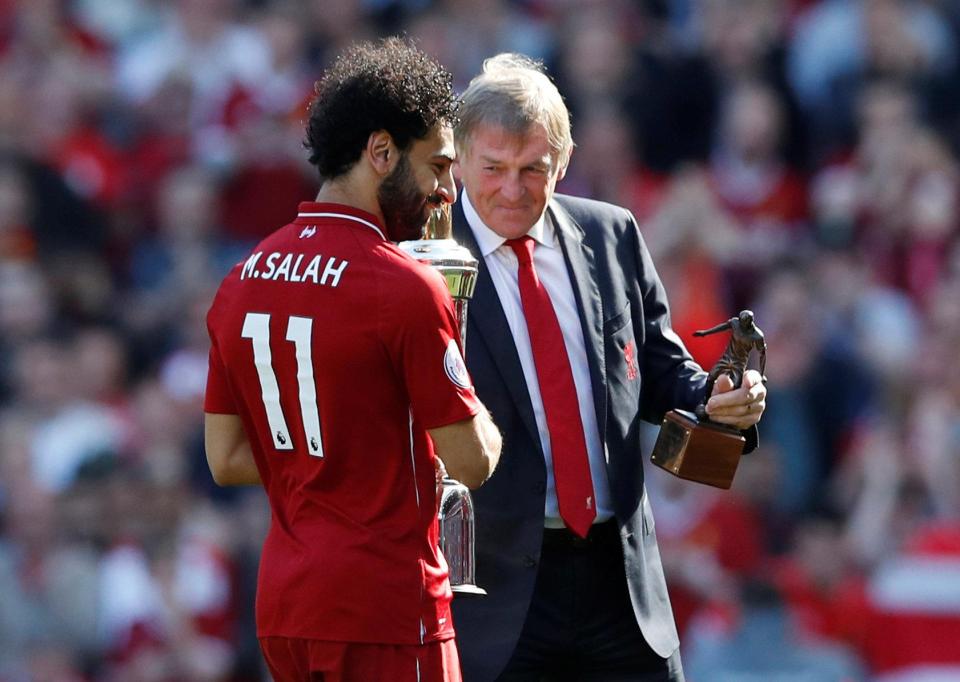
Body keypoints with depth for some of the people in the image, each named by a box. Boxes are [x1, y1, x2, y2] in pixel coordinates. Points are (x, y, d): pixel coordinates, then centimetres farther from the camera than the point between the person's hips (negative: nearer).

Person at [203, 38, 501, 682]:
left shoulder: (242, 281, 7)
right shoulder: (408, 289, -15)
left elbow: (227, 458, 11)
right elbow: (472, 461, -11)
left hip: (284, 604, 7)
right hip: (386, 605, -7)